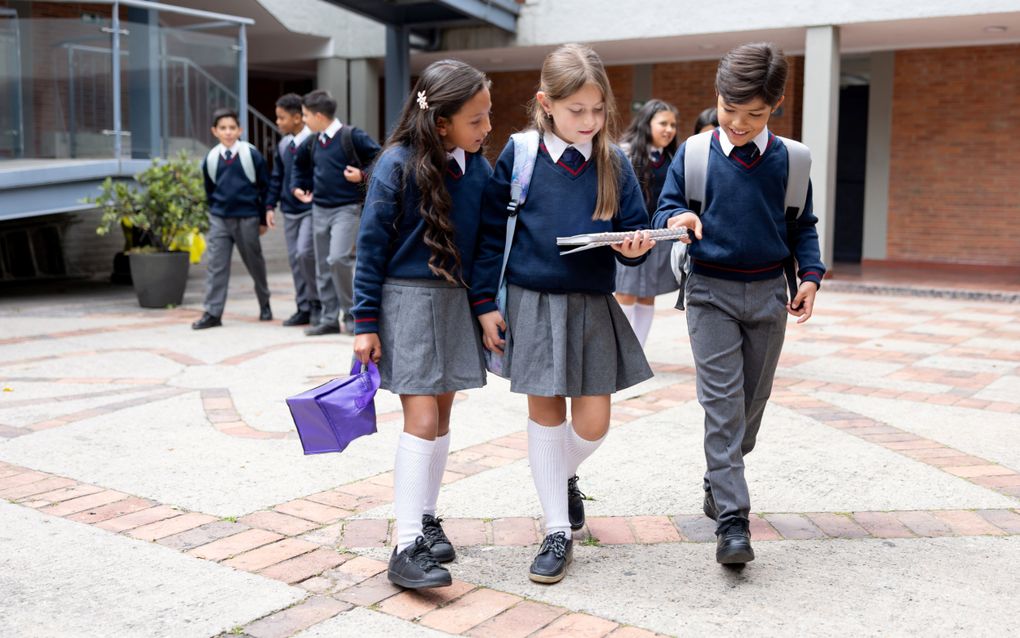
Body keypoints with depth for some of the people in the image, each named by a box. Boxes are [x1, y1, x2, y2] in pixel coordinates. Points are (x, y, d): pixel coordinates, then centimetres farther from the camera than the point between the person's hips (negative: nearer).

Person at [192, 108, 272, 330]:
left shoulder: (252, 154, -6)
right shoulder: (210, 159, 3)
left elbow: (265, 187, 0)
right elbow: (209, 191, 15)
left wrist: (263, 218, 1)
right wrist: (215, 212, 15)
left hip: (247, 218, -2)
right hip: (219, 219, 2)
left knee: (255, 264, 10)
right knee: (215, 265, -3)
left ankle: (264, 304, 29)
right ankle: (213, 313, -2)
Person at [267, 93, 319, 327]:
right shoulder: (283, 145, 10)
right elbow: (277, 177, 17)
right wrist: (270, 204, 12)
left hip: (311, 209, -7)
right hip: (289, 210, 7)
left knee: (305, 253, -17)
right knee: (294, 258, 7)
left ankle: (317, 302, 3)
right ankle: (304, 308, 16)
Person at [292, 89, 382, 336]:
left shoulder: (352, 136, -10)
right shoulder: (312, 142, 10)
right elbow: (301, 165, 29)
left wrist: (363, 175, -19)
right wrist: (297, 186, 16)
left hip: (347, 208, -7)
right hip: (319, 209, 7)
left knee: (338, 259, -20)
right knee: (323, 265, 8)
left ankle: (351, 313, -4)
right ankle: (329, 318, 17)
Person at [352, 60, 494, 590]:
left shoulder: (479, 168, 3)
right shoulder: (398, 165, -13)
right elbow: (371, 244, -9)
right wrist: (366, 322, -10)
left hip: (457, 300, 6)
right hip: (407, 299, -5)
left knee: (442, 414, 11)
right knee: (421, 418, -11)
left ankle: (426, 518, 26)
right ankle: (407, 545, -7)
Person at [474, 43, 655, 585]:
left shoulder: (614, 163, 1)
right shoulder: (519, 155, -5)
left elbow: (634, 232, 5)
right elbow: (491, 234, -1)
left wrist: (633, 248, -19)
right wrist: (486, 303, -3)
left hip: (593, 306, 2)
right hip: (532, 302, -2)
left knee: (592, 423, 3)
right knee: (545, 414, 6)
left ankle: (564, 476, 38)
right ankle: (557, 531, 19)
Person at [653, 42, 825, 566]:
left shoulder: (788, 160, 2)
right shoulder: (693, 154, -4)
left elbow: (804, 225, 11)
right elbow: (664, 208, -2)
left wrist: (810, 275, -2)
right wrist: (677, 219, -25)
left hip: (769, 293, 3)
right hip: (711, 292, -3)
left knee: (753, 400, 13)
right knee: (722, 402, -10)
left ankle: (720, 482, 35)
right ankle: (732, 519, -10)